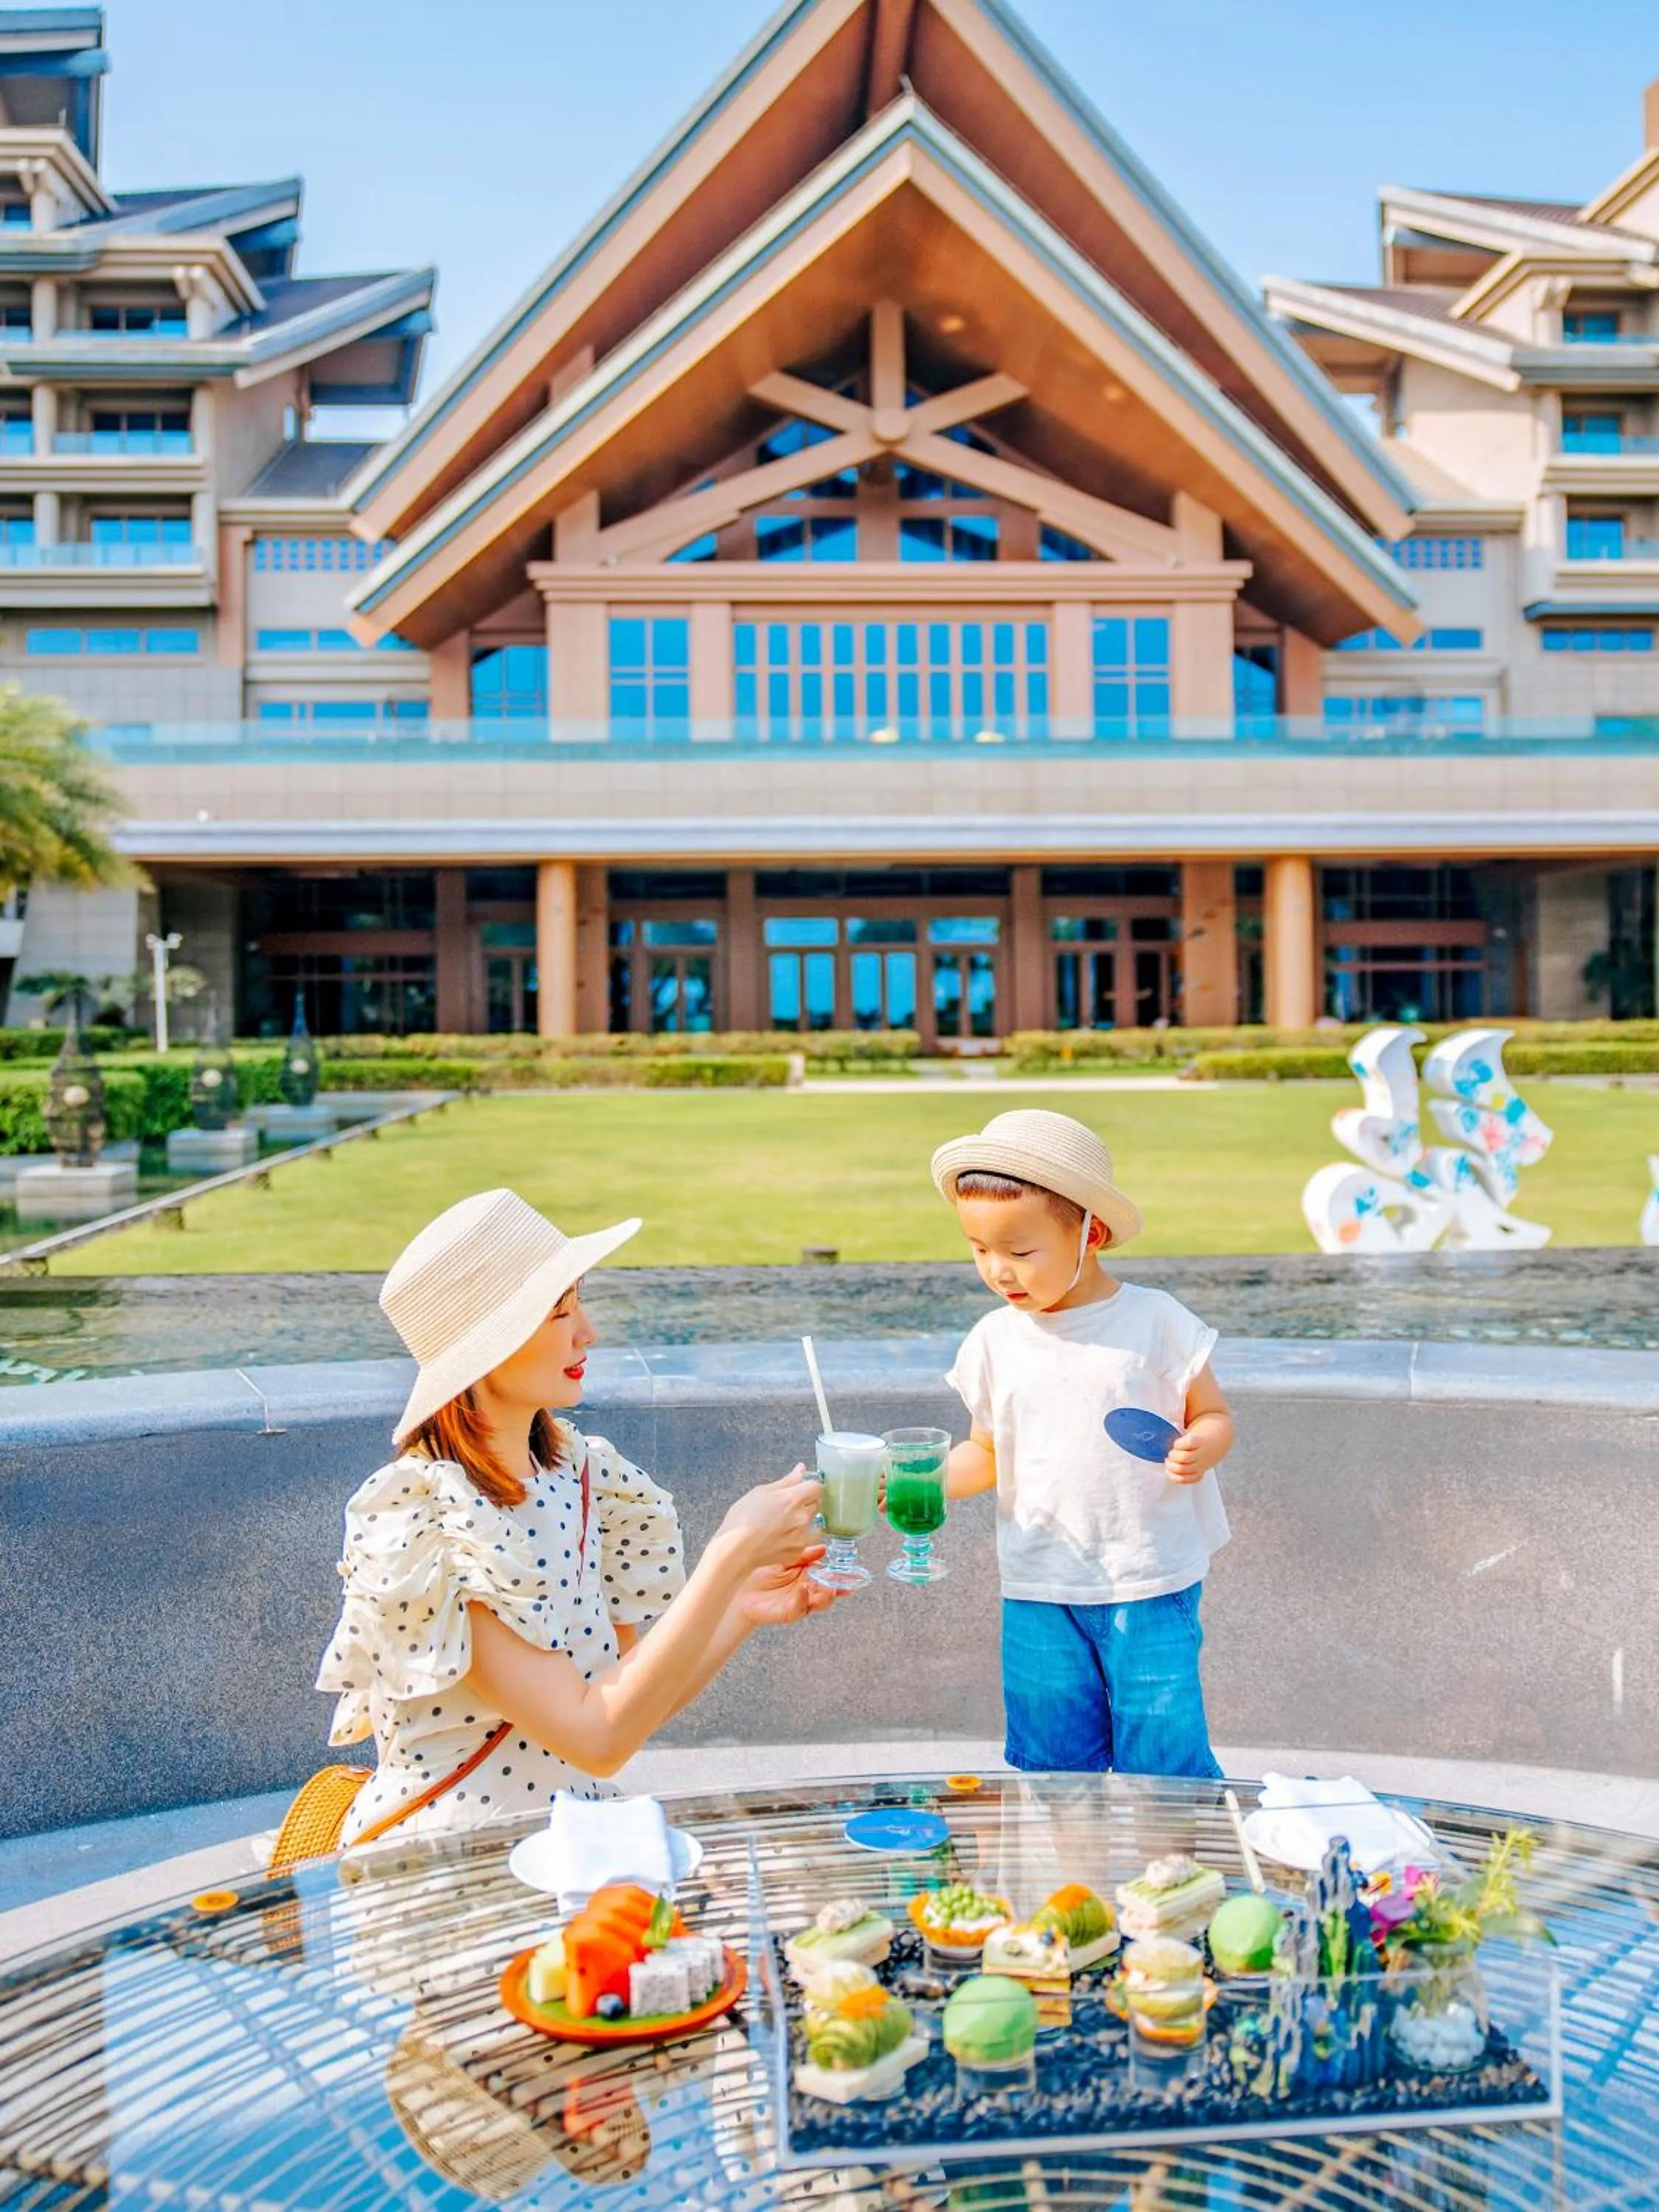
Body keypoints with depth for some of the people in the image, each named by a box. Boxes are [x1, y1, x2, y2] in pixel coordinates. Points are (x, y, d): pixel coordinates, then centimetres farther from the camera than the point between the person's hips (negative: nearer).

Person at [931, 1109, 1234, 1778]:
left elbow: (1213, 1415, 1)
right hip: (1039, 1589, 3)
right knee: (1053, 1761, 11)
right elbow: (988, 1452, 9)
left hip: (1150, 1582, -3)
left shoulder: (1155, 1321, -8)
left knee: (1164, 1759, 0)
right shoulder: (995, 1340, 1)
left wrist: (1199, 1449, -22)